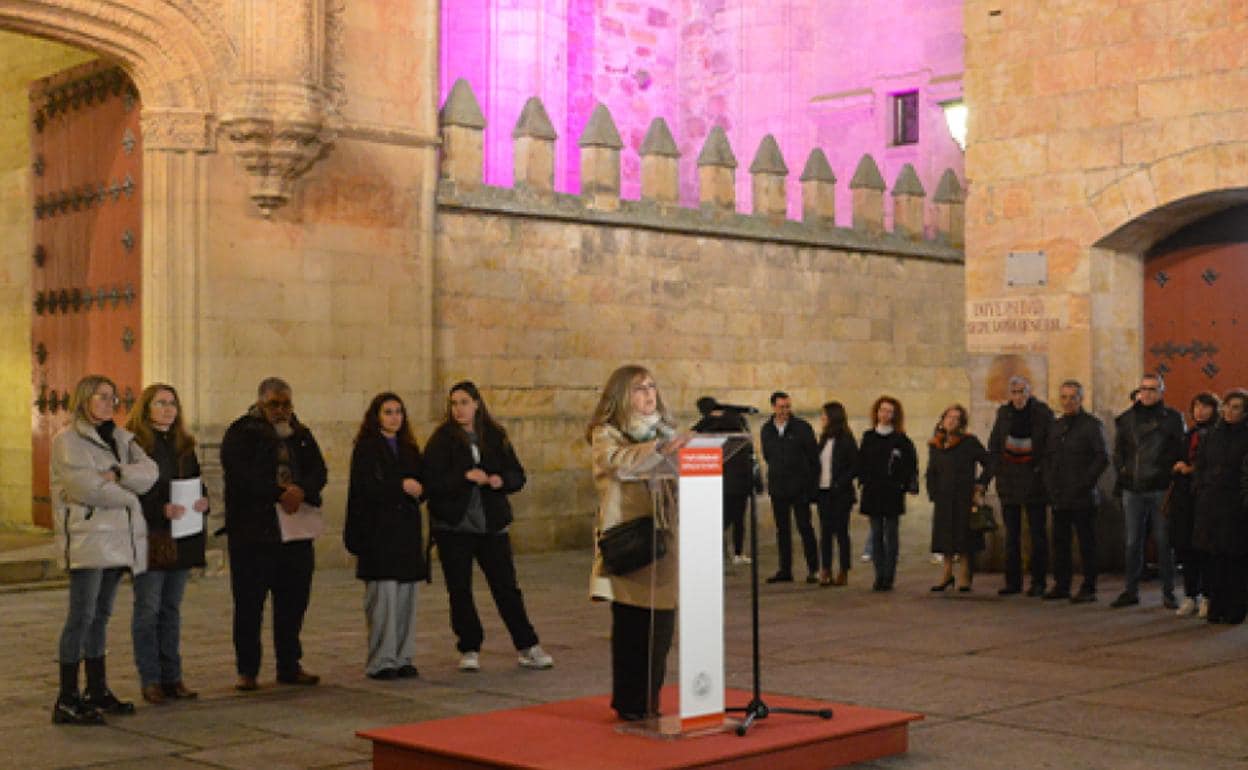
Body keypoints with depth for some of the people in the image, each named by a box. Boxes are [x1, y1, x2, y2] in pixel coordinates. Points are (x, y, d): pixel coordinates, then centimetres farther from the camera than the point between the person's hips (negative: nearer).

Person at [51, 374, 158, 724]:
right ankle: (67, 701, -8)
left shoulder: (120, 437, 17)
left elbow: (149, 472, 2)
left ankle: (97, 691, 20)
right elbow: (83, 486, -17)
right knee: (82, 616, -10)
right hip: (87, 536, -7)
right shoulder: (68, 439, -5)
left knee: (101, 615, 13)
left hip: (118, 538, 7)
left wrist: (117, 474, -15)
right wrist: (129, 497, -6)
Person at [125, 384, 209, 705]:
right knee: (148, 609, -1)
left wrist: (203, 500, -3)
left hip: (181, 540, 6)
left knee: (171, 609, 11)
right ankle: (150, 680, 5)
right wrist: (161, 510, -23)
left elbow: (197, 482, 18)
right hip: (149, 539, -6)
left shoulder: (183, 445, 15)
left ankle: (172, 677, 17)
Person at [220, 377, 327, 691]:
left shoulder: (301, 435, 15)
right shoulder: (241, 433, -1)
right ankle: (246, 670, 8)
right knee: (249, 603, -1)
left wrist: (301, 490, -16)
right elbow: (241, 473, -16)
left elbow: (319, 471, 5)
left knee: (293, 601, 9)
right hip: (252, 532, -5)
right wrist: (280, 494, -22)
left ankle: (290, 666, 19)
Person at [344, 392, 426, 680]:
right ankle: (381, 662, -4)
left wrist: (417, 489, -6)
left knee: (406, 595, 4)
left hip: (407, 530, 6)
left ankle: (402, 658, 11)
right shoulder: (366, 448, -2)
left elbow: (421, 484, 16)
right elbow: (365, 486, -13)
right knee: (384, 595, -10)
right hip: (378, 530, -6)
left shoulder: (409, 449, 18)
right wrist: (401, 486, -13)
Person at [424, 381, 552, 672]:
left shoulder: (495, 437, 6)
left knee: (507, 587, 4)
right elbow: (431, 481, -12)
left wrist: (501, 480, -13)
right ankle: (470, 650, 16)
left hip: (492, 524, 2)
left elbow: (518, 476, 8)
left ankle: (528, 647, 12)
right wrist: (466, 477, -22)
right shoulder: (442, 440, -3)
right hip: (454, 526, -2)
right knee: (460, 591, 4)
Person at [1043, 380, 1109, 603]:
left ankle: (1089, 588, 2)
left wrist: (1085, 483, -12)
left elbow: (1103, 458, -8)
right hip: (1059, 497, 6)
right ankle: (1061, 585, 15)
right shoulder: (1056, 426, 16)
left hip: (1083, 498, -6)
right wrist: (1050, 483, 9)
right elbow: (1048, 457, 22)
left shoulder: (1092, 425, -2)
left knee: (1087, 543, -2)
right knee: (1060, 542, 8)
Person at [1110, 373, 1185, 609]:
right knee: (1133, 543, 8)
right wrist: (1122, 470, 4)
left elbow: (1180, 450, -2)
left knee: (1164, 542, 2)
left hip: (1161, 489, -3)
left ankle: (1168, 593, 10)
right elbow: (1118, 449, 17)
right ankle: (1131, 591, 15)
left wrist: (1165, 472, -12)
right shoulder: (1127, 418, 10)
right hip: (1133, 489, 3)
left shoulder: (1172, 417, 1)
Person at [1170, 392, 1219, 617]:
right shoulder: (1189, 435, 18)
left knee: (1205, 547, -4)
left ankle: (1206, 597, 4)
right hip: (1184, 497, 5)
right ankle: (1190, 597, 10)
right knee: (1185, 546, 3)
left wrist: (1191, 469, -10)